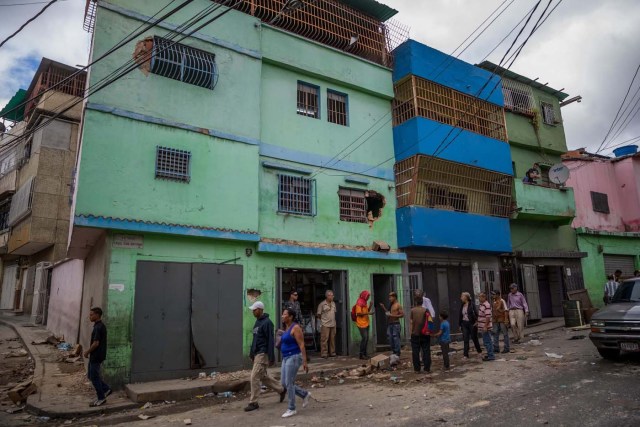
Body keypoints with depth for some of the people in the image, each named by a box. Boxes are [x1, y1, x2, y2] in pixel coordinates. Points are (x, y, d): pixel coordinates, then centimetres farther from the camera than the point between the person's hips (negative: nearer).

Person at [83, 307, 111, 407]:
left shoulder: (99, 327, -22)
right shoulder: (99, 326, 10)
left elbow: (96, 343, -24)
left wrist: (87, 352, -11)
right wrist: (89, 351, 17)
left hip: (96, 356, -10)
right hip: (94, 356, 10)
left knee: (94, 377, 0)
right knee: (90, 375, 18)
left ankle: (101, 398, 11)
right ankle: (106, 389, 22)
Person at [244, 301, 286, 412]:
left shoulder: (267, 322, -16)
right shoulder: (257, 321, 12)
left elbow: (270, 341, -18)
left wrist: (271, 358, -19)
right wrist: (251, 353, 18)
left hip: (263, 354, -9)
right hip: (257, 354, 9)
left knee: (255, 377, -7)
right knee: (263, 377, 17)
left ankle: (253, 402, 5)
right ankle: (281, 390, 32)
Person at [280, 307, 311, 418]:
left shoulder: (295, 328, -15)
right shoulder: (287, 328, 12)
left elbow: (302, 345, -18)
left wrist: (304, 361, -20)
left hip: (294, 358, -9)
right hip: (286, 358, 9)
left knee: (289, 384, -4)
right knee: (284, 384, 10)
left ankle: (292, 409, 11)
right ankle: (305, 394, 26)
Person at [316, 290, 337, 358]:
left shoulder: (333, 303, 11)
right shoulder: (322, 304, -8)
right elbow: (318, 315, -3)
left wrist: (333, 320, 12)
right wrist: (324, 319, 5)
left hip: (333, 324, 6)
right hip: (325, 325, -5)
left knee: (332, 339, 9)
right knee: (324, 339, -4)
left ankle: (332, 353, 18)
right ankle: (324, 353, 2)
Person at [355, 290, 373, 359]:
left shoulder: (365, 302, 13)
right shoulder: (359, 303, -14)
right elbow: (358, 313, -19)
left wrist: (370, 306, 6)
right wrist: (368, 313, -20)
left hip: (366, 323, 9)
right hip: (361, 323, -9)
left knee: (367, 338, 9)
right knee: (364, 338, -9)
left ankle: (365, 354, 18)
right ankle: (361, 354, -1)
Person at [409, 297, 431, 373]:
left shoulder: (412, 310, -5)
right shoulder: (426, 310, -2)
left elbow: (411, 322, -4)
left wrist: (411, 331, 4)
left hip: (415, 334, -1)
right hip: (425, 334, 1)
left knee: (415, 352, 6)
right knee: (426, 351, 8)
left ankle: (417, 368, 9)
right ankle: (427, 368, 9)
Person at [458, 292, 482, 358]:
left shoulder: (472, 304, -9)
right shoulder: (462, 306, 8)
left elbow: (476, 313, -11)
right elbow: (461, 315, 11)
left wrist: (476, 321, -17)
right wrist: (460, 325, 11)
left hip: (472, 323, -4)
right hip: (464, 324, 5)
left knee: (474, 338, 10)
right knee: (465, 339, 1)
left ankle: (479, 350, 32)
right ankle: (465, 354, 2)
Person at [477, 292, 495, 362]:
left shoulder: (486, 305, -20)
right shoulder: (481, 304, 11)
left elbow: (488, 316, -24)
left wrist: (485, 326, -24)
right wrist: (477, 322, 23)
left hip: (486, 327, -10)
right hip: (482, 327, 10)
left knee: (487, 342, -3)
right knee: (486, 342, 17)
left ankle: (491, 356, 5)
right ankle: (489, 354, 27)